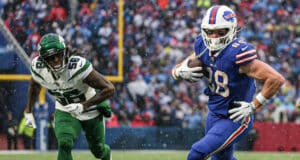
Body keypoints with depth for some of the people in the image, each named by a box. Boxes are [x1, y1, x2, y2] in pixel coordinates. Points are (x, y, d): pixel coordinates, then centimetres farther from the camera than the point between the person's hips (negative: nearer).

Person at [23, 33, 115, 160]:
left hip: (90, 110, -2)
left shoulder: (78, 67, -39)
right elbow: (35, 85, 4)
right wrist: (28, 111, 4)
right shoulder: (38, 68, -23)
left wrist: (83, 106, -39)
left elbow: (109, 89, -35)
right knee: (64, 145, -25)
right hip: (64, 111, 2)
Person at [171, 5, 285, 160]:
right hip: (214, 115, 8)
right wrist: (181, 71, -18)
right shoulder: (203, 48, -6)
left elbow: (276, 79, -30)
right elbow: (176, 70, 7)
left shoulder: (237, 54, -28)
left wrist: (252, 107, -24)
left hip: (235, 120, -8)